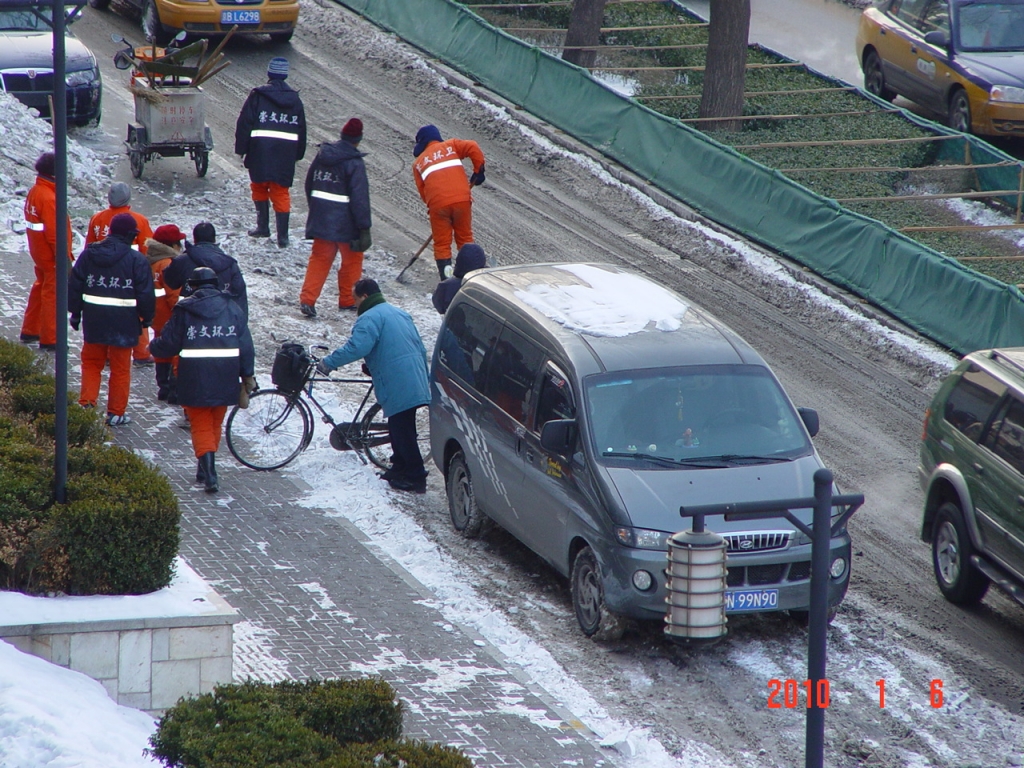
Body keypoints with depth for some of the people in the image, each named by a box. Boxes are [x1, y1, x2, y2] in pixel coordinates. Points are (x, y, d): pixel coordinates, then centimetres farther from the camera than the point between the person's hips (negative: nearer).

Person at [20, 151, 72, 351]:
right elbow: (53, 231, -24)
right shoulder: (48, 197, -23)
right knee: (52, 293, 0)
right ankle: (49, 339, 6)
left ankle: (30, 330, 32)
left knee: (41, 287, 22)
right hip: (51, 254, -9)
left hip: (38, 251, 9)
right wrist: (64, 257, -19)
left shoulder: (34, 192, 7)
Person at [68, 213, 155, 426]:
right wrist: (147, 318, 7)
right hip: (124, 324, -3)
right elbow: (145, 294, -7)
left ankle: (86, 405, 6)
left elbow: (74, 286, 8)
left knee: (91, 363, 16)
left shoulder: (89, 254, 3)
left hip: (94, 320, 3)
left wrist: (75, 312, 18)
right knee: (120, 368, 6)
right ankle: (116, 413, 10)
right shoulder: (137, 260, -9)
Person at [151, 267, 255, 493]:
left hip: (195, 377, -3)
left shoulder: (185, 309, -3)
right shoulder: (232, 308, 6)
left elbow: (169, 343, 0)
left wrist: (153, 347, 22)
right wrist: (247, 376, 13)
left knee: (201, 426, 3)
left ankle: (209, 472, -15)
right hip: (225, 378, 3)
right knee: (215, 423, 19)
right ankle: (205, 470, 29)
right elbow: (246, 345, 6)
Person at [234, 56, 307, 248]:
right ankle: (282, 235, 0)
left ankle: (263, 226, 16)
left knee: (259, 187, 17)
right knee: (281, 192, 6)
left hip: (260, 152, -3)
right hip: (286, 152, 3)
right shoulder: (295, 99, 9)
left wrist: (241, 148, 1)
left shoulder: (258, 96, -4)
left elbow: (244, 124, -5)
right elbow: (301, 129, 15)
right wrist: (298, 154, 21)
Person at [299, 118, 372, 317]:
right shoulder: (354, 162, -16)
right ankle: (348, 300, 21)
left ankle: (307, 299, -2)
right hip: (345, 223, -5)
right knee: (352, 259, 13)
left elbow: (309, 185, 16)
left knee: (319, 259, 11)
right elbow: (360, 198, -18)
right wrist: (364, 228, -15)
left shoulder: (322, 155, 5)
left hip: (321, 218, 5)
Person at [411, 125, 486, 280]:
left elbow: (422, 190, 14)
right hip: (462, 200, 0)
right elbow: (473, 148, -1)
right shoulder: (451, 146, 14)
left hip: (438, 204, 0)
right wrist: (478, 171, 9)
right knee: (465, 239, 15)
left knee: (442, 244, 9)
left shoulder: (418, 162, 18)